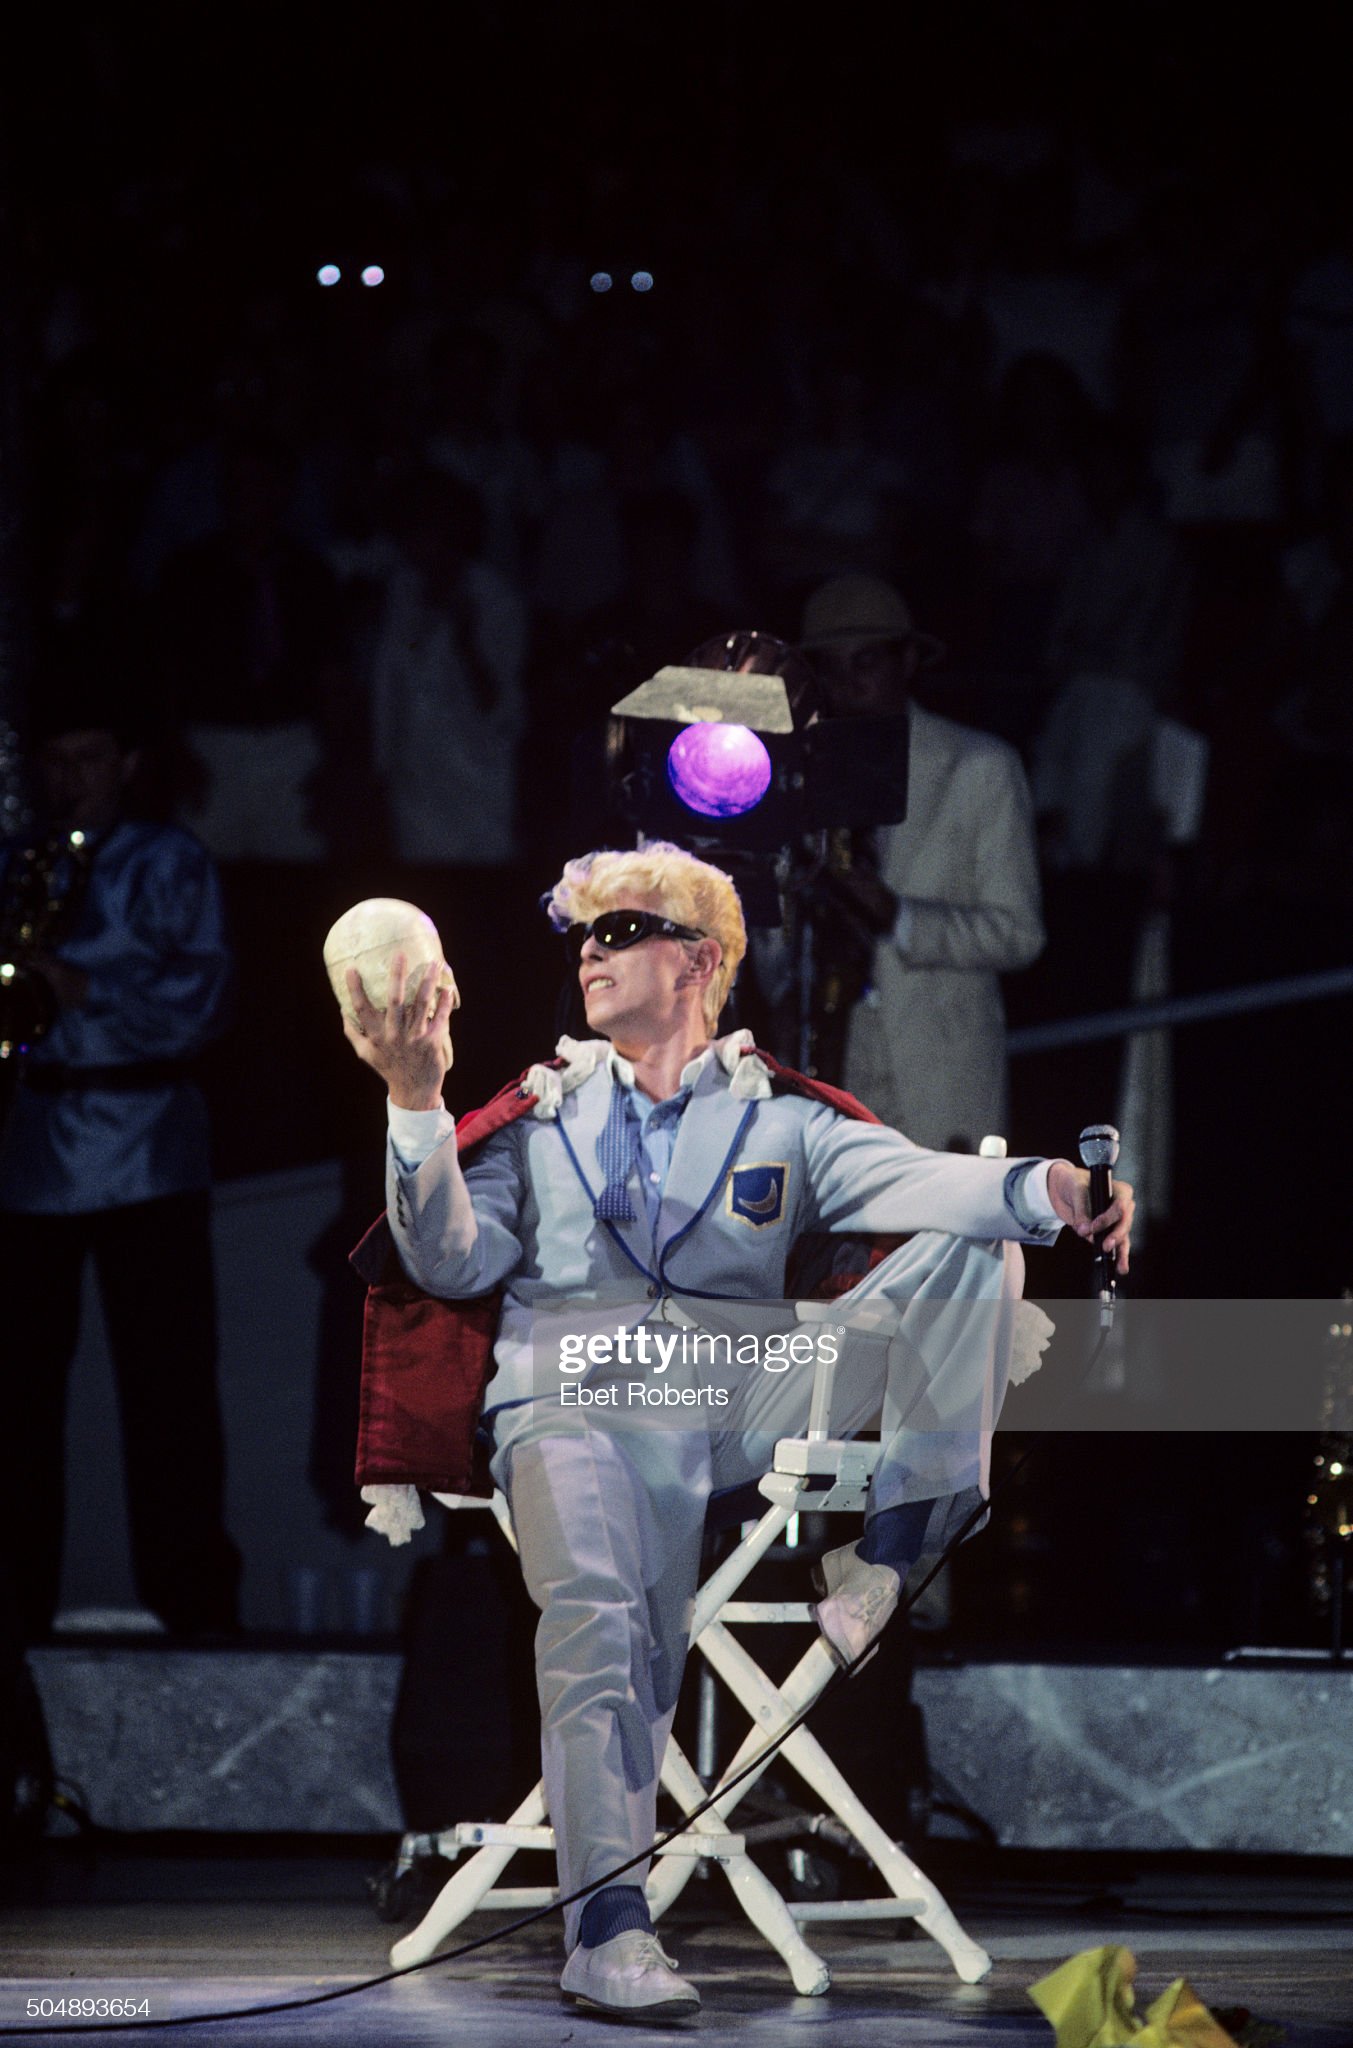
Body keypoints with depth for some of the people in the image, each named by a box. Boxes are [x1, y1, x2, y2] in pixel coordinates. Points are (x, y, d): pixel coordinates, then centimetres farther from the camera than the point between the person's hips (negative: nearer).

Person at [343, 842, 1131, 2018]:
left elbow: (920, 1182, 3)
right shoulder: (542, 1116, 24)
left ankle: (894, 1554, -17)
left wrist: (1046, 1189, -19)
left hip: (741, 1396, 2)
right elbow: (456, 1261, 10)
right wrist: (418, 1103, -4)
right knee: (598, 1610, -34)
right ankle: (608, 1926, -37)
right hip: (577, 1391, -1)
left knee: (973, 1249, -14)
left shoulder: (778, 1118, 21)